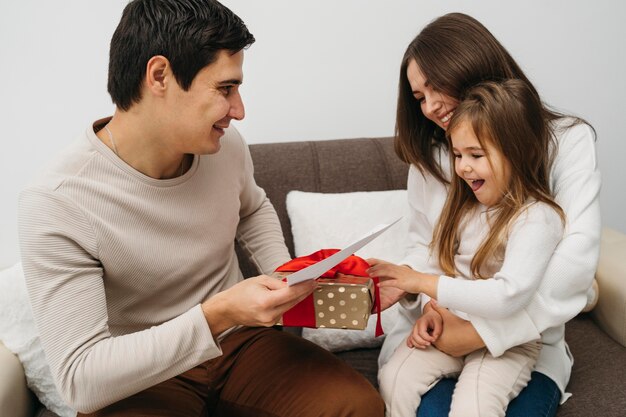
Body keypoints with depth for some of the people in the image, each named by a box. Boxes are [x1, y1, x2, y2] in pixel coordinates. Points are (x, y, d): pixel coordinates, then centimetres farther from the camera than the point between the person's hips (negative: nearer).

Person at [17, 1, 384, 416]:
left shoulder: (226, 145, -8)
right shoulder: (56, 205, -24)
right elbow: (80, 379, -24)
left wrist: (284, 275, -1)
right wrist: (218, 315, -32)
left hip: (238, 342, 5)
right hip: (137, 379, -4)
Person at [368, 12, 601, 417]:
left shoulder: (568, 140, -3)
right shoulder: (430, 155, 10)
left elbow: (578, 258, -15)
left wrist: (484, 328, -21)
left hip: (523, 338, -1)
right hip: (429, 331, 2)